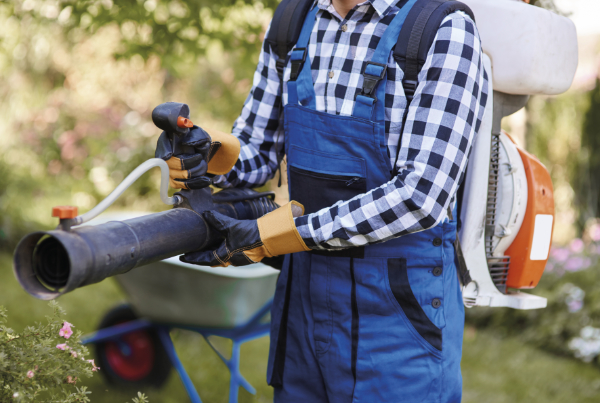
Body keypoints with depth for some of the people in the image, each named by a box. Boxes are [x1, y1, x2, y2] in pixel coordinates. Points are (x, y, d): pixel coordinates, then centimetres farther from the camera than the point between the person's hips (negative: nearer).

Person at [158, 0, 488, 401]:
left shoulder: (446, 33, -15)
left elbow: (420, 196, -23)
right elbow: (256, 155, 12)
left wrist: (267, 238, -21)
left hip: (398, 318, -5)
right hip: (303, 303, 6)